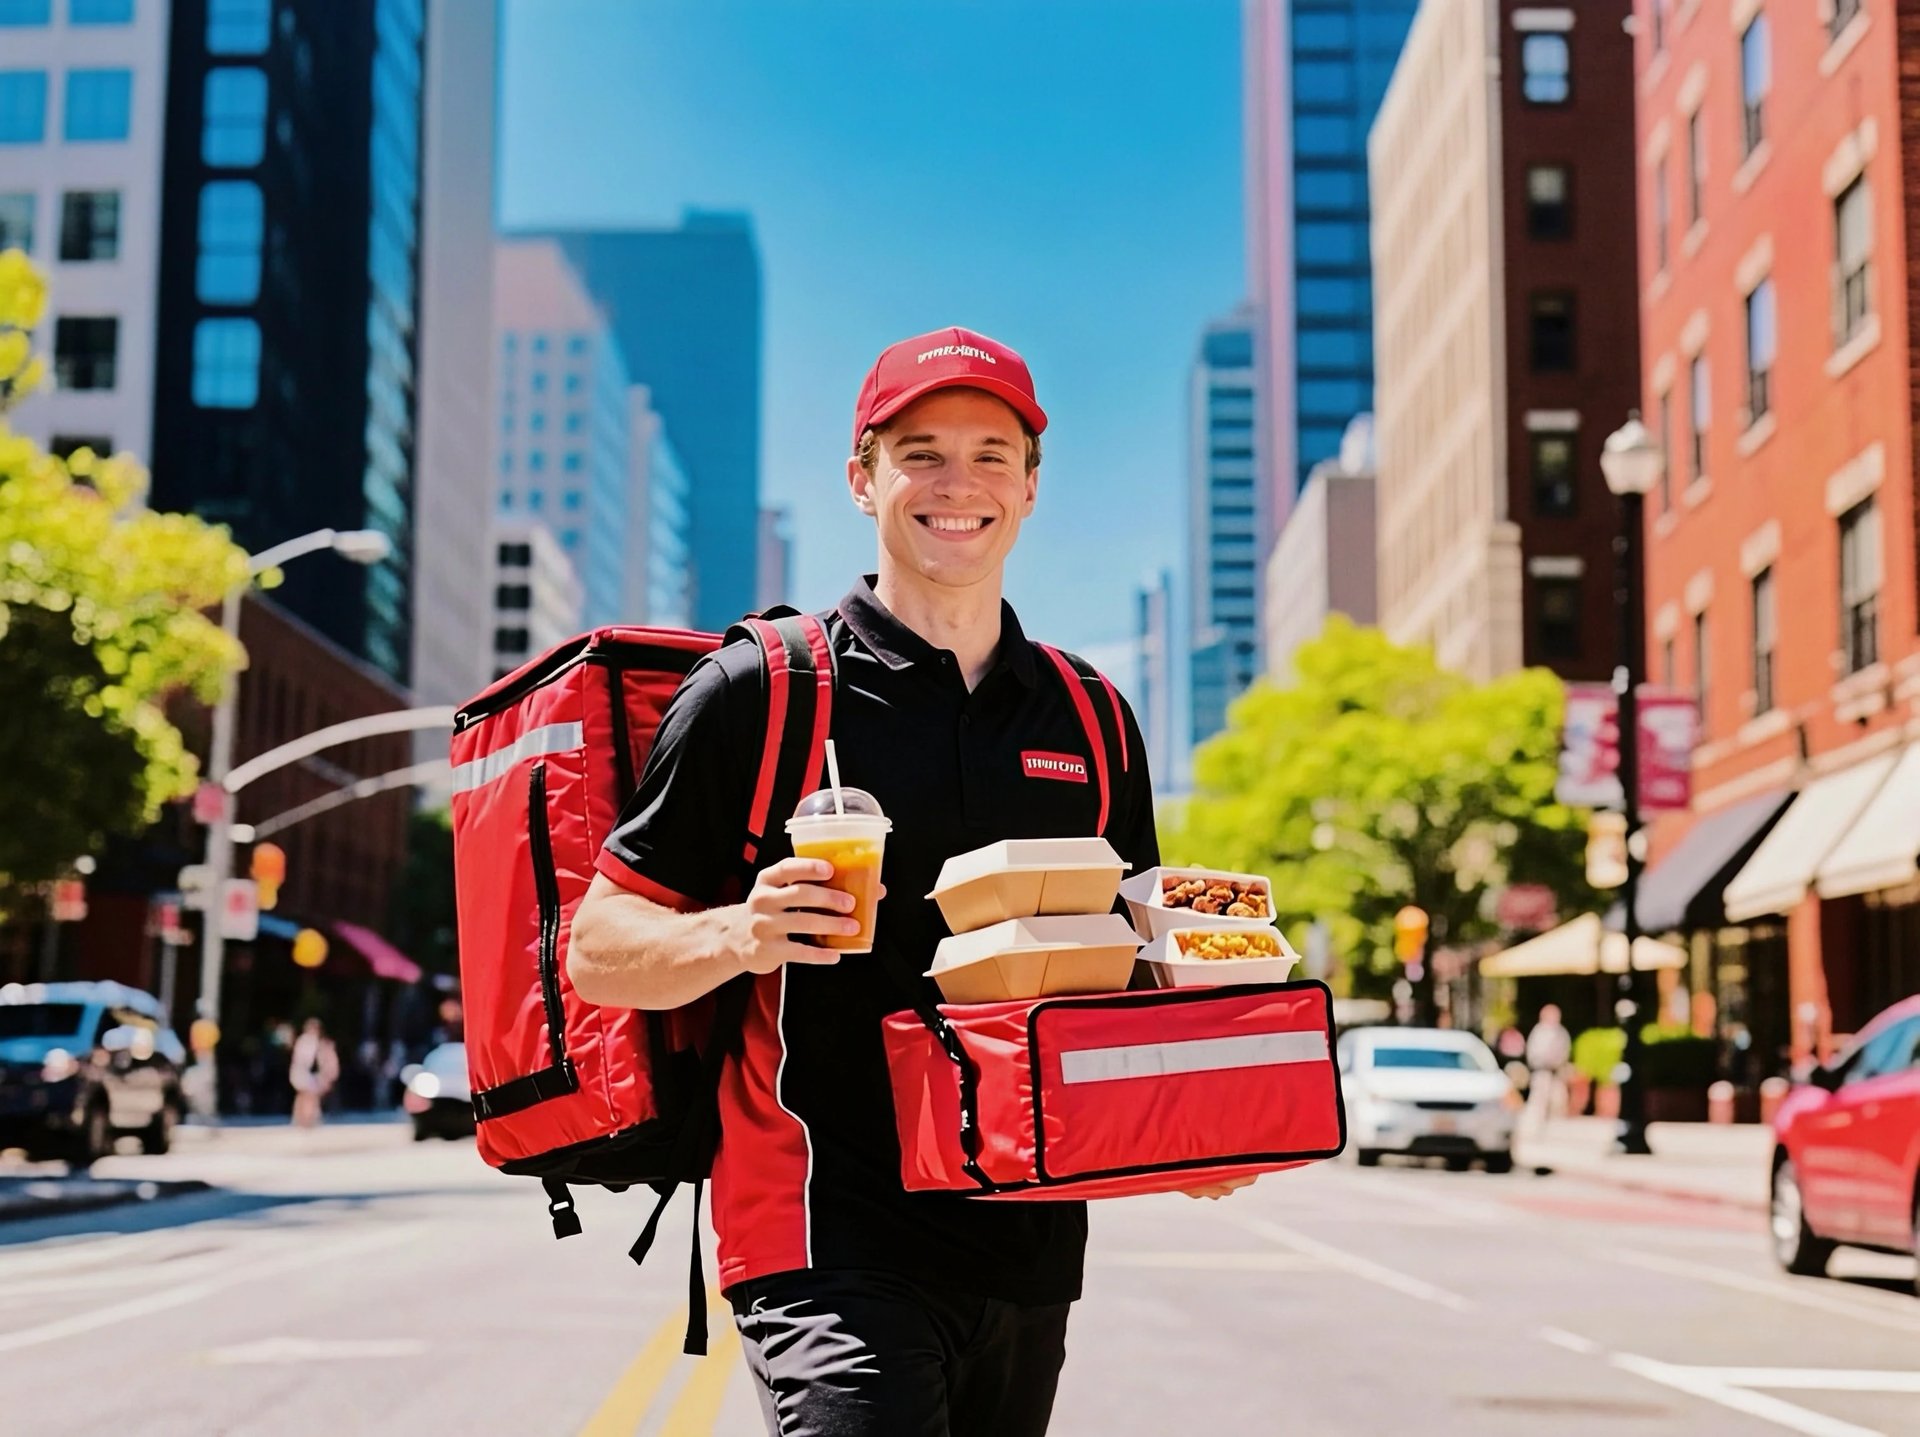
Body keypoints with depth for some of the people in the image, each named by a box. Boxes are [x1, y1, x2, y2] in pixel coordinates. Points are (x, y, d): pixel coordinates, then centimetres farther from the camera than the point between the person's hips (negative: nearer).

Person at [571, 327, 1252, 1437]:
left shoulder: (1092, 719, 13)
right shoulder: (761, 692, -2)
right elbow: (600, 950, -2)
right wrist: (739, 935, -22)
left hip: (1031, 1249, 5)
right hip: (832, 1241, -5)